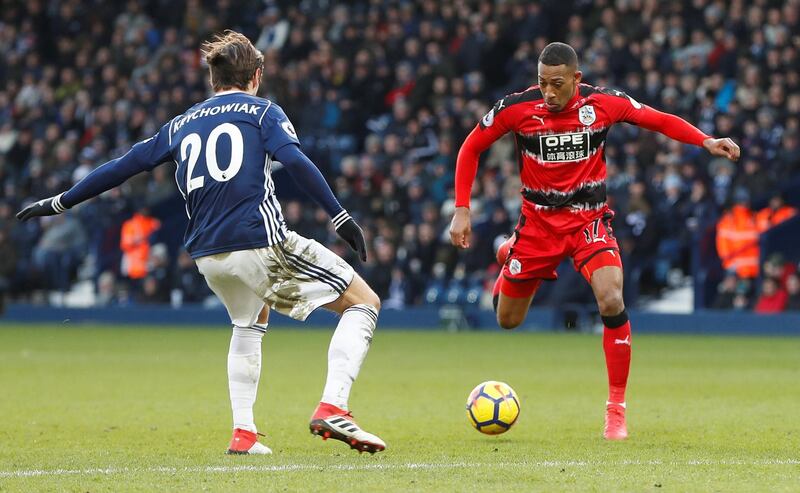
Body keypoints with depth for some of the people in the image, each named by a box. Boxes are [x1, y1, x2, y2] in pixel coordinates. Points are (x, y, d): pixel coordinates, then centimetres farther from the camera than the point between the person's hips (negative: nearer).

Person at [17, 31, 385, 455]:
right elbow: (295, 162, -11)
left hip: (207, 257, 6)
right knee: (364, 303, 3)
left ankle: (243, 432, 21)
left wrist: (60, 203, 33)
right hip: (261, 242, -6)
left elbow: (123, 166, 23)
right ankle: (331, 409, -15)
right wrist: (341, 217, -13)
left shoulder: (182, 125, 20)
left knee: (250, 324, 34)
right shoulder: (262, 112, 7)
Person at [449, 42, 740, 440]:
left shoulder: (603, 103, -12)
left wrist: (706, 142, -13)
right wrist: (462, 210, -6)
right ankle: (509, 258, 49)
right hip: (537, 222, 1)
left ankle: (616, 410, -13)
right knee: (507, 320, 11)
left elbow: (660, 121, 2)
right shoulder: (515, 108, -14)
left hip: (589, 220, -1)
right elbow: (470, 149, 0)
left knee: (611, 302, -25)